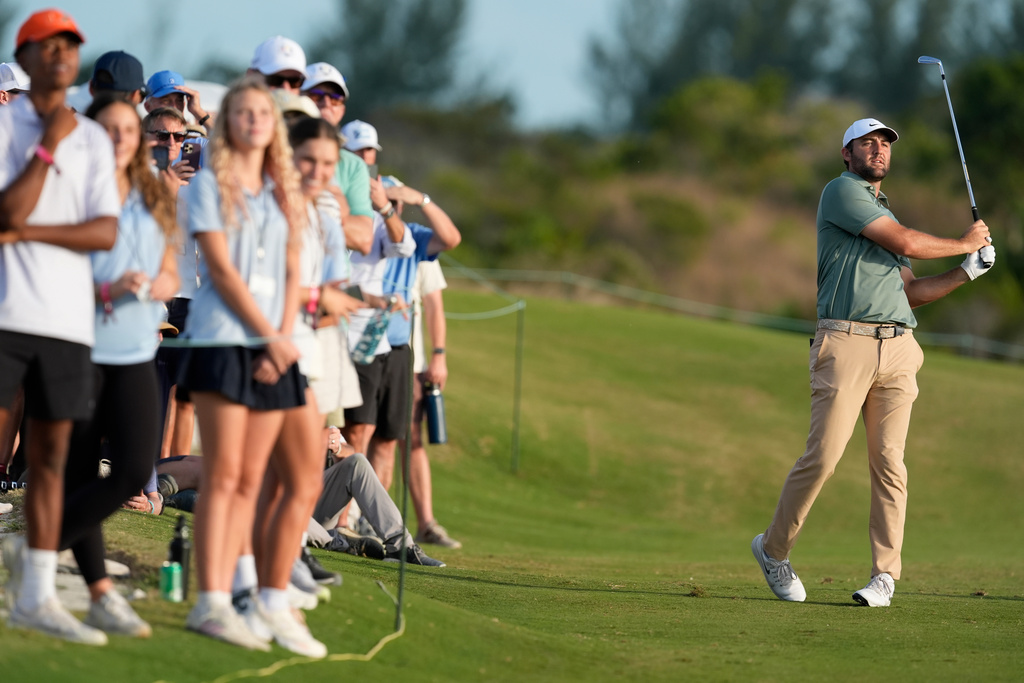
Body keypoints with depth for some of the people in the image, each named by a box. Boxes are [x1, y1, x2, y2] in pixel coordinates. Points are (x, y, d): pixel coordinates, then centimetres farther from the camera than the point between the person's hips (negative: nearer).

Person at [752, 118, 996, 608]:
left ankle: (885, 576, 0)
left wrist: (965, 273, 15)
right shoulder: (841, 192, 0)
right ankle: (774, 549, 8)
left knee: (889, 462, -2)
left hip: (897, 348, 7)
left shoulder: (886, 214, 27)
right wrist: (963, 243, 8)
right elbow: (906, 244, -7)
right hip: (846, 344, -7)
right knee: (822, 456, -11)